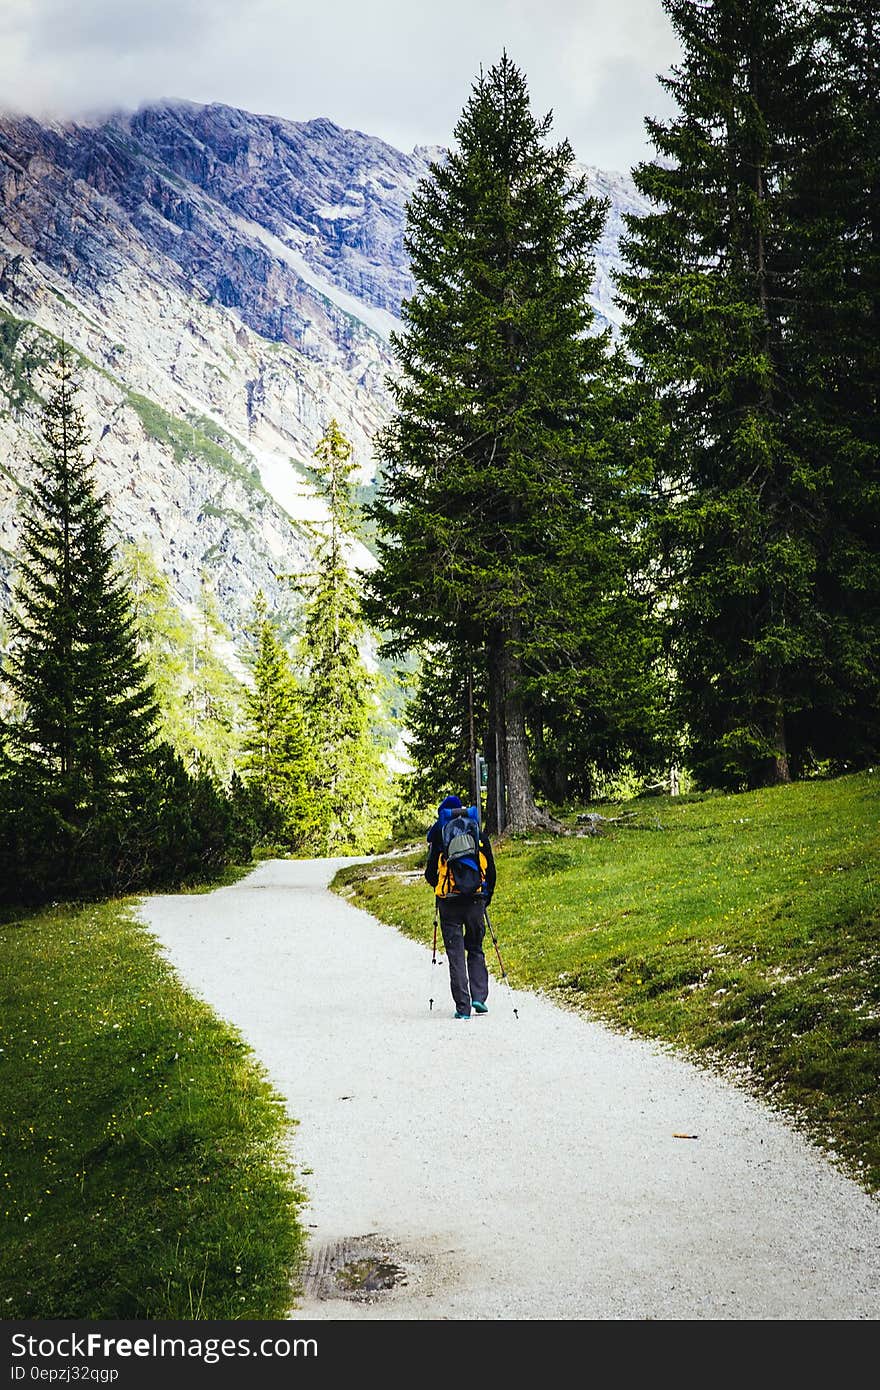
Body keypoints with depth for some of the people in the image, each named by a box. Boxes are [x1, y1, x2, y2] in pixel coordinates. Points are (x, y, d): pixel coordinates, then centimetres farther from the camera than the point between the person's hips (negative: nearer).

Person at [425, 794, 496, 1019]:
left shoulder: (439, 836, -2)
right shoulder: (480, 835, 6)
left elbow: (430, 873, 1)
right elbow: (491, 871, 8)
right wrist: (487, 896, 22)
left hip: (449, 902, -2)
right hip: (476, 899, 2)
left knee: (456, 954, 2)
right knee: (476, 950, 17)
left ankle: (463, 1007, -1)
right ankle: (479, 996, 3)